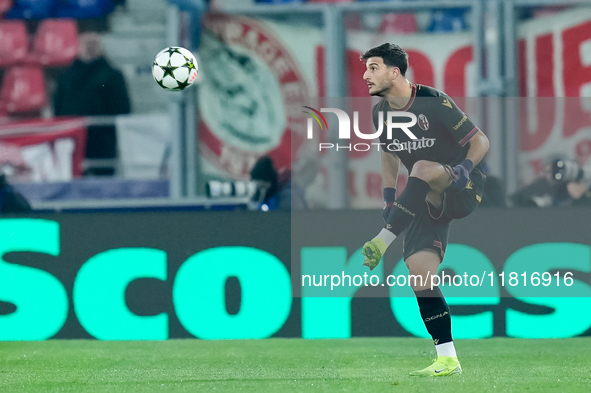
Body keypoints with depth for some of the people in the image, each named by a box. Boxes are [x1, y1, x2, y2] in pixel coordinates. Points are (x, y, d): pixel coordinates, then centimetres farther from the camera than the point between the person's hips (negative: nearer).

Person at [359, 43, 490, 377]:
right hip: (429, 201, 6)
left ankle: (383, 242, -34)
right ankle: (448, 359, -4)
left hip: (463, 190, -6)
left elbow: (480, 141, -12)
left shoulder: (434, 103, -16)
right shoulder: (382, 112, 4)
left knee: (423, 168, -37)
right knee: (419, 270, -8)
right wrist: (389, 199, 11)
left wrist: (463, 170, -29)